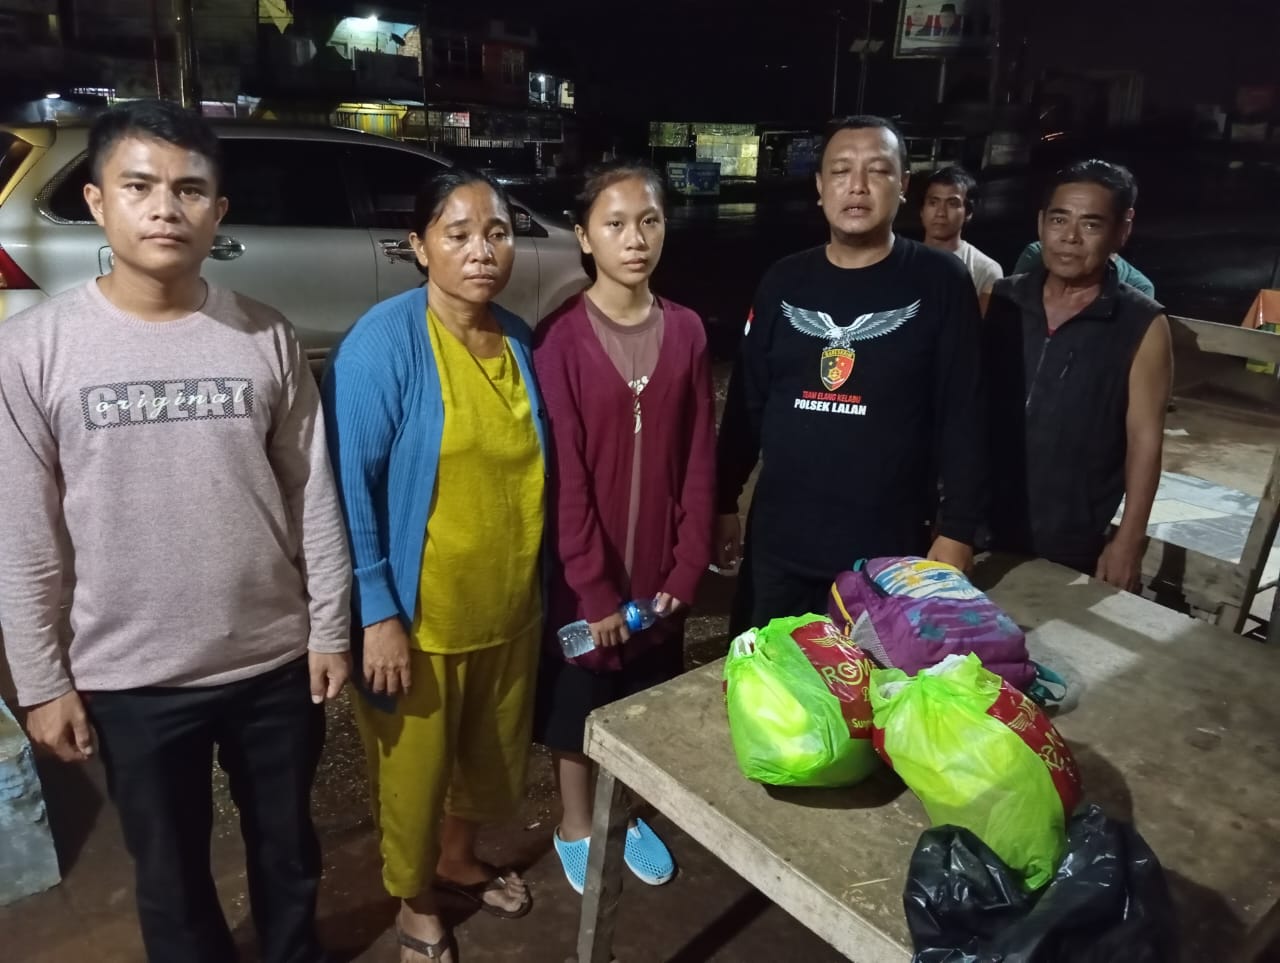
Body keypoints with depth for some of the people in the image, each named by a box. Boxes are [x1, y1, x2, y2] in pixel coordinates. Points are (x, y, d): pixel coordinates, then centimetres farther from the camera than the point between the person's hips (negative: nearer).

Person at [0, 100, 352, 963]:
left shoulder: (267, 337, -6)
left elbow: (314, 496, -1)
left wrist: (331, 629, 1)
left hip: (275, 661, 1)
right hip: (132, 679, -1)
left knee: (288, 851, 22)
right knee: (171, 876, 20)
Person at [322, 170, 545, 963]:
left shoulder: (520, 339, 1)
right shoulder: (383, 342, -18)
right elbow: (350, 486, -17)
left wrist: (546, 582, 12)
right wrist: (378, 612, -18)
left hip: (510, 605, 6)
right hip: (420, 613, -5)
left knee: (491, 752, 24)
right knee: (415, 767, 15)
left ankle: (461, 861, 52)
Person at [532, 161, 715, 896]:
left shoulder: (686, 332, -2)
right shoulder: (561, 339, -13)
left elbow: (700, 461, -1)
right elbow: (562, 474, -14)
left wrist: (686, 569, -5)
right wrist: (593, 587, -15)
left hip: (660, 571, 4)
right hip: (584, 575, -3)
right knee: (577, 706, 15)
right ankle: (576, 824, 39)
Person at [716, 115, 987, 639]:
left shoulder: (939, 282, -5)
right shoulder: (783, 281, 4)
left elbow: (962, 414, -7)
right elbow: (746, 401, 7)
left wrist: (957, 531, -9)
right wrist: (724, 503, 8)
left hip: (888, 548, -3)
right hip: (778, 539, 3)